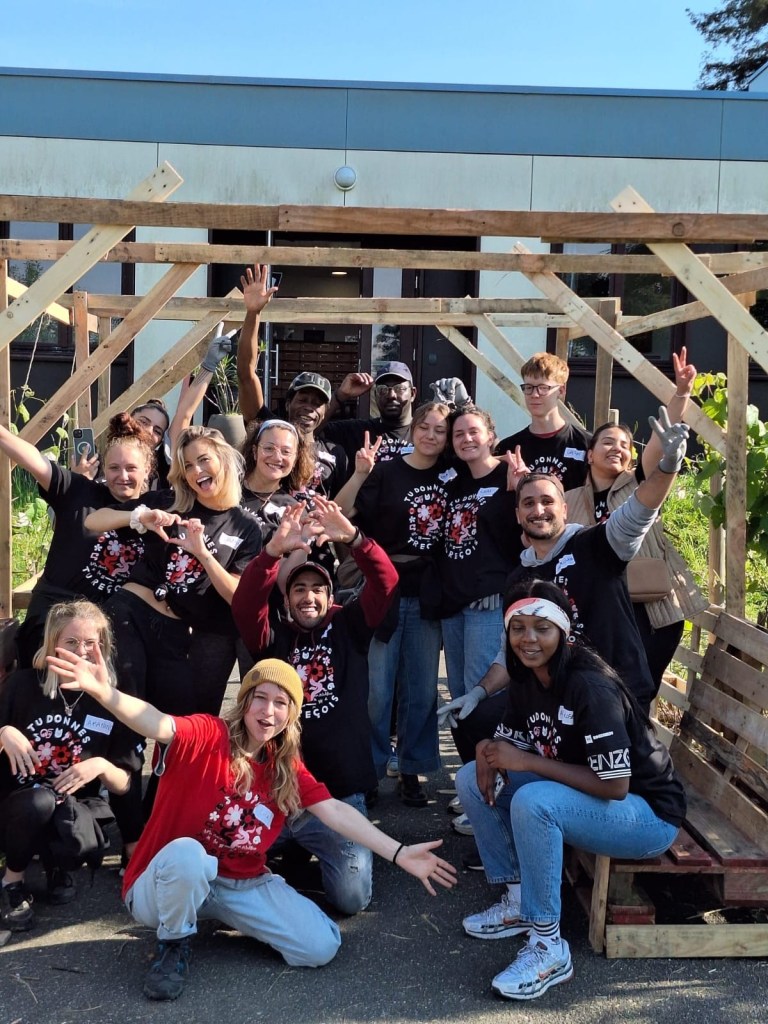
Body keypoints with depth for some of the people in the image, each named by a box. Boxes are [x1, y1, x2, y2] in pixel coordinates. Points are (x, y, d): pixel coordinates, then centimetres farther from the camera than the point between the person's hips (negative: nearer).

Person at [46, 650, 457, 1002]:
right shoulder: (208, 736, -18)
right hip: (167, 881, -5)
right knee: (187, 852, -40)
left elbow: (335, 812, -7)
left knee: (321, 947, -9)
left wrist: (399, 854, -18)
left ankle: (224, 917, 16)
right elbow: (159, 725, -38)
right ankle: (173, 947, -8)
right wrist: (104, 692, -59)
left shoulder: (287, 767, 0)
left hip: (244, 885, 5)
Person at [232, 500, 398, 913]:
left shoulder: (349, 627, 7)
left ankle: (317, 854, 22)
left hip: (339, 794, -1)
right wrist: (274, 550, -30)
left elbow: (385, 581, -8)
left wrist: (352, 538, -26)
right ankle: (289, 850, 21)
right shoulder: (273, 634, 6)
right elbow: (244, 603, -14)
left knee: (352, 896, -13)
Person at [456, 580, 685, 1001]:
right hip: (579, 797, 8)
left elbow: (615, 785, -29)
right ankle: (517, 900, 8)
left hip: (647, 813, -8)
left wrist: (527, 761, -26)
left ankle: (548, 946, -19)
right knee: (473, 779, 0)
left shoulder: (590, 686, -27)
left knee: (533, 802, -33)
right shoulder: (526, 678, -3)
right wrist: (488, 749, -14)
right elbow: (510, 738, 10)